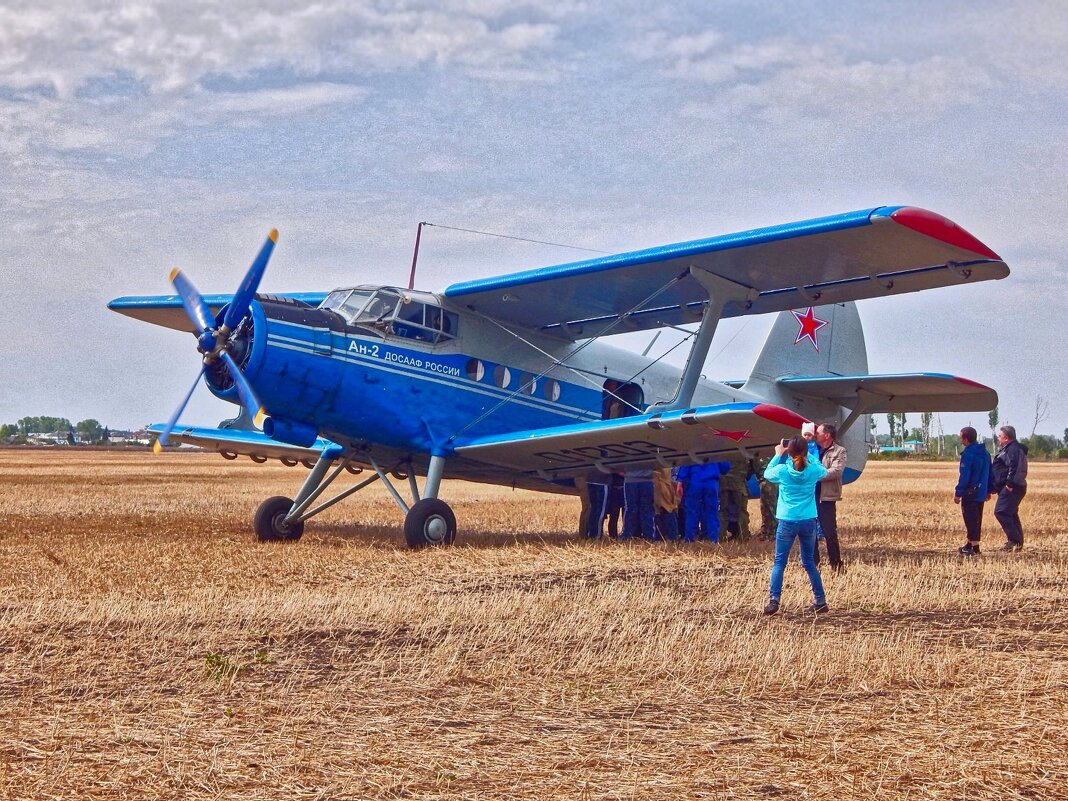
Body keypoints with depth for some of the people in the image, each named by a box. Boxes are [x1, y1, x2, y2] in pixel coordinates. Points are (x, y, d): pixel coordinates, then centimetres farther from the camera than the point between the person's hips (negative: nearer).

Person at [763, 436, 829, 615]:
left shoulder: (782, 470, -11)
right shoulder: (814, 470, -7)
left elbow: (767, 474, 11)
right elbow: (824, 471, 19)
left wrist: (778, 455, 18)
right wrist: (806, 456, 18)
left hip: (787, 522, -2)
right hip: (809, 521, 2)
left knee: (779, 562, 6)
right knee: (809, 562, 14)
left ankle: (773, 601, -6)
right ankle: (820, 601, 16)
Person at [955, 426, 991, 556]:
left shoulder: (968, 454, -17)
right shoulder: (984, 452, 10)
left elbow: (964, 476, -20)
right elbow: (989, 473, 15)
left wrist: (958, 493, -14)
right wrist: (988, 490, 22)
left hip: (970, 493, -9)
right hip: (981, 492, 9)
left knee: (971, 520, -4)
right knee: (976, 520, 16)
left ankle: (974, 547, -5)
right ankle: (970, 544, 26)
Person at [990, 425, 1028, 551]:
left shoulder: (1013, 449, -15)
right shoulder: (1007, 449, 20)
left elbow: (1014, 467, -27)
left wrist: (1010, 484, -28)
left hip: (1011, 488, -12)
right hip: (1009, 487, 12)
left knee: (1001, 512, -15)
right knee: (1011, 514, 14)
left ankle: (1015, 540, -17)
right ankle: (1017, 543, 17)